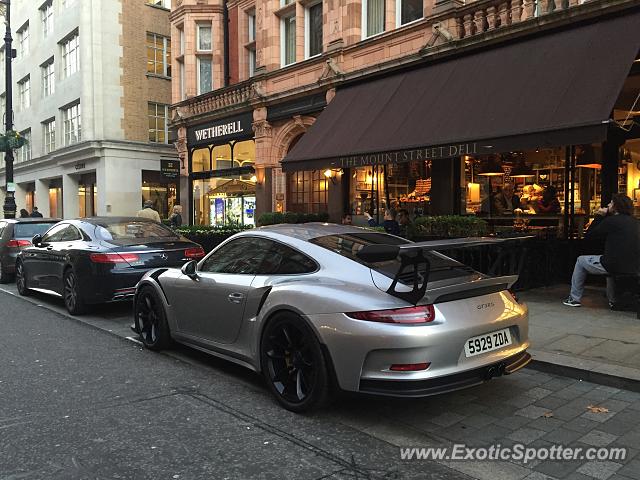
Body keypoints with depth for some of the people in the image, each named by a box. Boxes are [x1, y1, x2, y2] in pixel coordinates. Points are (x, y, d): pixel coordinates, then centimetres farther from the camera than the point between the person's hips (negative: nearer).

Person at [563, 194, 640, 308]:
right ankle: (613, 300, 37)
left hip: (616, 266, -7)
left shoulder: (611, 220, -10)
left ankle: (574, 298, 20)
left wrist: (599, 217, 6)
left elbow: (588, 236, -2)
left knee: (581, 260, 16)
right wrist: (602, 217, 18)